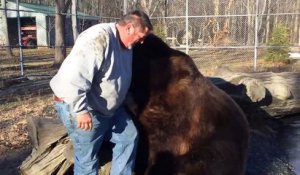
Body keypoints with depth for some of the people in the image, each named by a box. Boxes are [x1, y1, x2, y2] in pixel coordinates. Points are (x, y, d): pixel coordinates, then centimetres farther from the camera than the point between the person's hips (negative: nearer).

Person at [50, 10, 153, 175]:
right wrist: (81, 110, -31)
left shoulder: (125, 44, 6)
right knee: (88, 157, 0)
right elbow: (73, 77, -34)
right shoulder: (98, 38, -27)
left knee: (128, 136, 12)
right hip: (79, 107, -9)